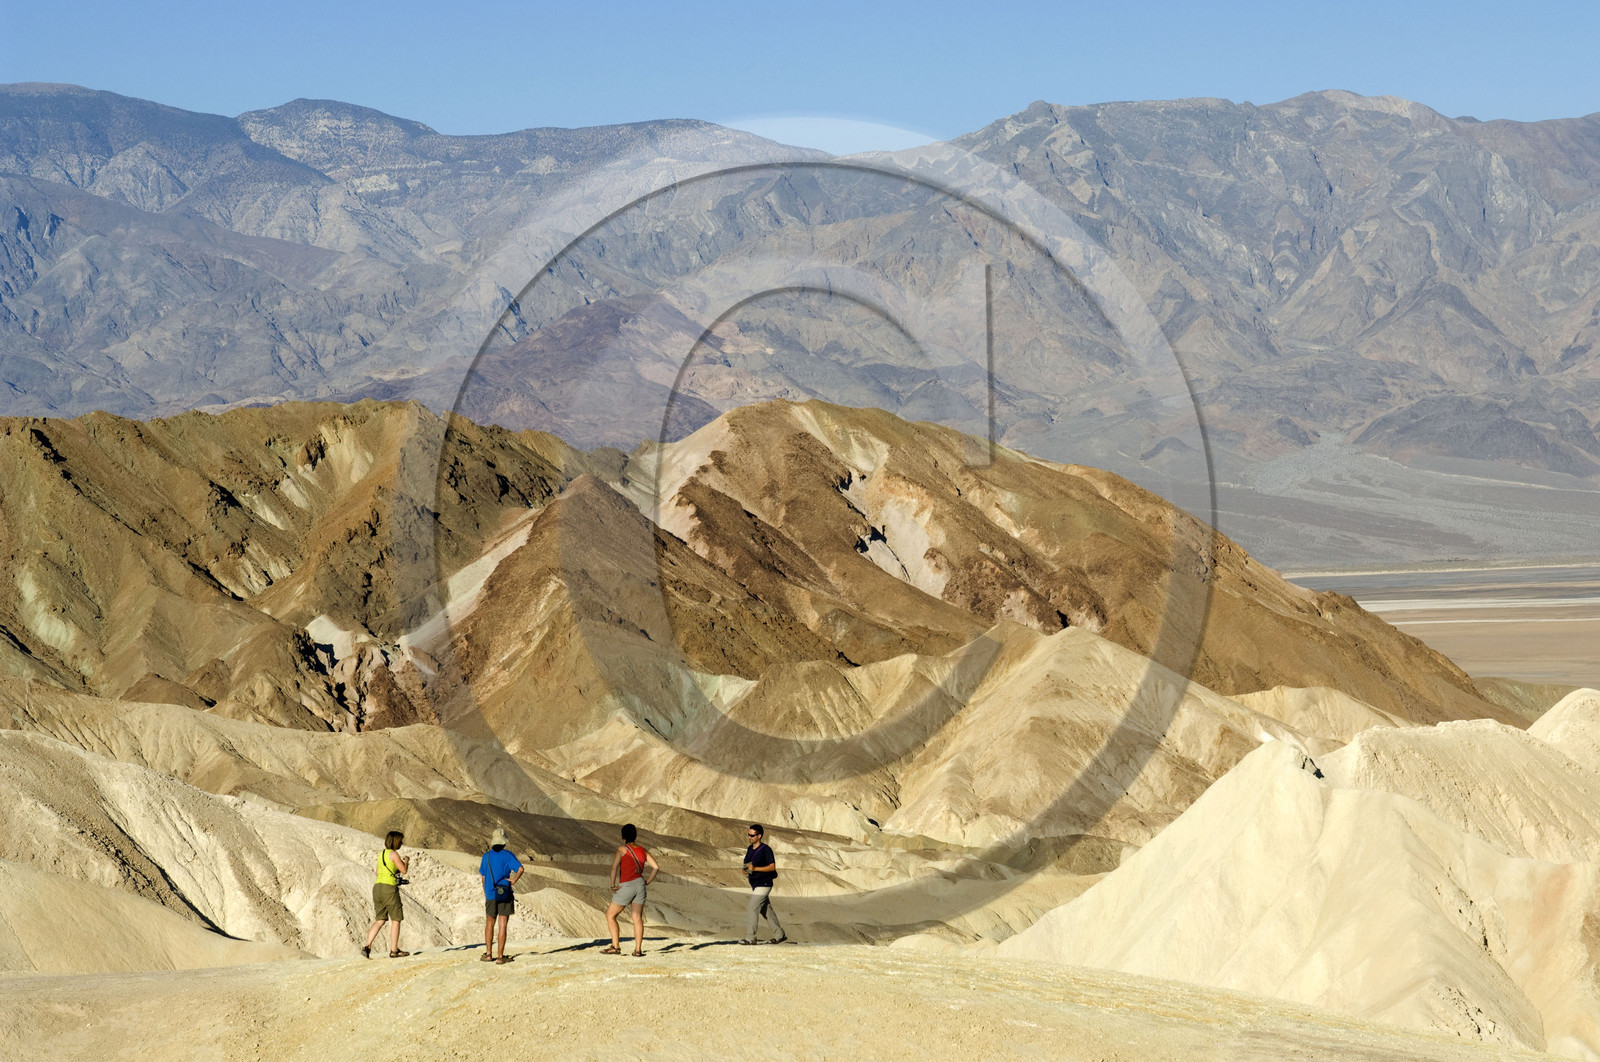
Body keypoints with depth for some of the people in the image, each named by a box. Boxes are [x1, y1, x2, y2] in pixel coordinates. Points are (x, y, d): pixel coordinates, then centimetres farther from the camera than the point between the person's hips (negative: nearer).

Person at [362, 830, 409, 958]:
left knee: (380, 921, 9)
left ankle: (367, 946, -6)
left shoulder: (381, 854, 15)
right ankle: (394, 950, 4)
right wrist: (405, 861, 14)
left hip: (378, 887, 8)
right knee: (396, 920, 4)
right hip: (389, 888, -8)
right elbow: (403, 871, -7)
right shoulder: (394, 854, -9)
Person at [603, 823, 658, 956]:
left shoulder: (622, 849, -7)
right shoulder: (642, 850, 9)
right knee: (637, 918, 7)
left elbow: (614, 867, -18)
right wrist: (647, 882, 12)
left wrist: (613, 885, -11)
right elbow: (656, 867, 8)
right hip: (640, 883, 5)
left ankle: (615, 946, 0)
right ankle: (638, 949, 0)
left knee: (610, 915, 7)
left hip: (626, 887, -5)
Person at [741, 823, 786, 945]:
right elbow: (747, 865, 19)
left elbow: (772, 867, -19)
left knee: (752, 909, -12)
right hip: (755, 885, 9)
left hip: (764, 885, -9)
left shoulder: (766, 849, -15)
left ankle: (750, 938, -9)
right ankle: (780, 935, 22)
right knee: (766, 910, 13)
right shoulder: (750, 849, 10)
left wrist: (755, 868, -26)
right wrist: (746, 869, -5)